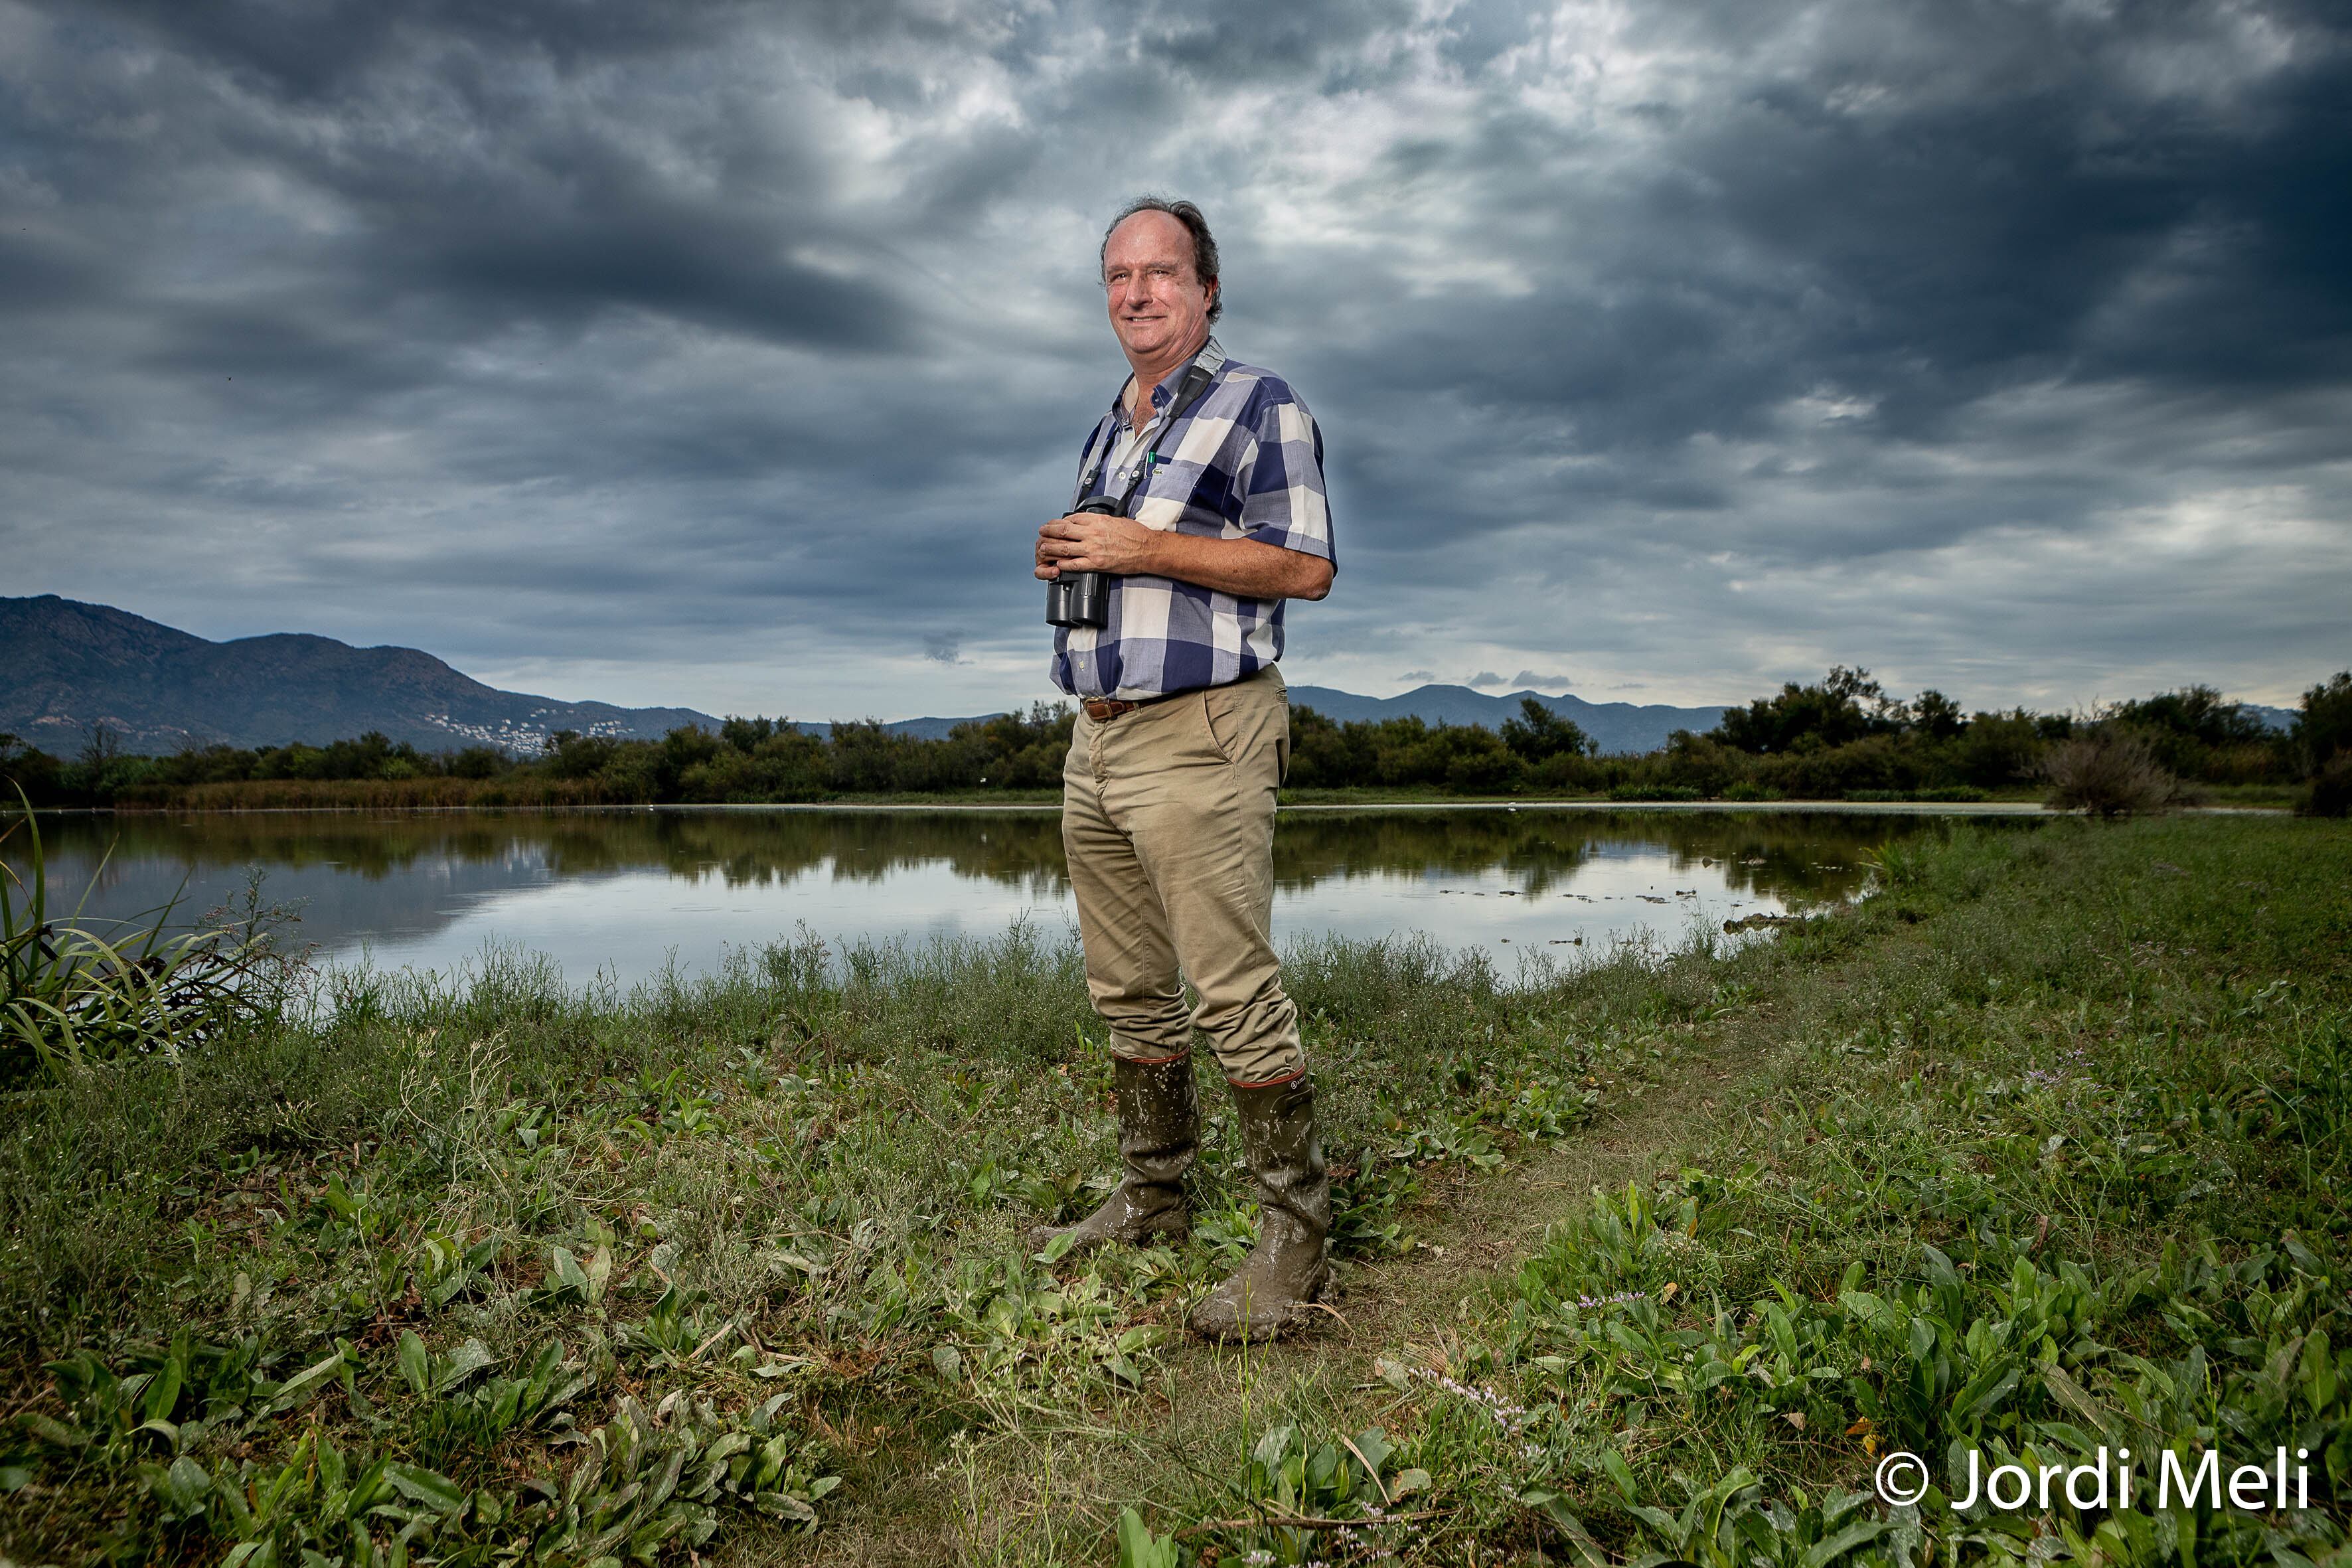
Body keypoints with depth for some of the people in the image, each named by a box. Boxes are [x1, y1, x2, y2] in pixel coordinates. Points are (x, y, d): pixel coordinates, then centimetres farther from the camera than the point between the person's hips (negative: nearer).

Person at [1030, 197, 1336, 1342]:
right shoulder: (1110, 429, 22)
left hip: (1198, 733, -8)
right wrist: (1063, 560, 7)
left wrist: (1144, 549, -15)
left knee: (1235, 994, -9)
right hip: (1095, 737, 8)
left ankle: (1294, 1236, 1)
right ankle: (1152, 1199, 25)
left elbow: (1306, 567, -11)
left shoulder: (1259, 405, -1)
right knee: (1128, 993, 12)